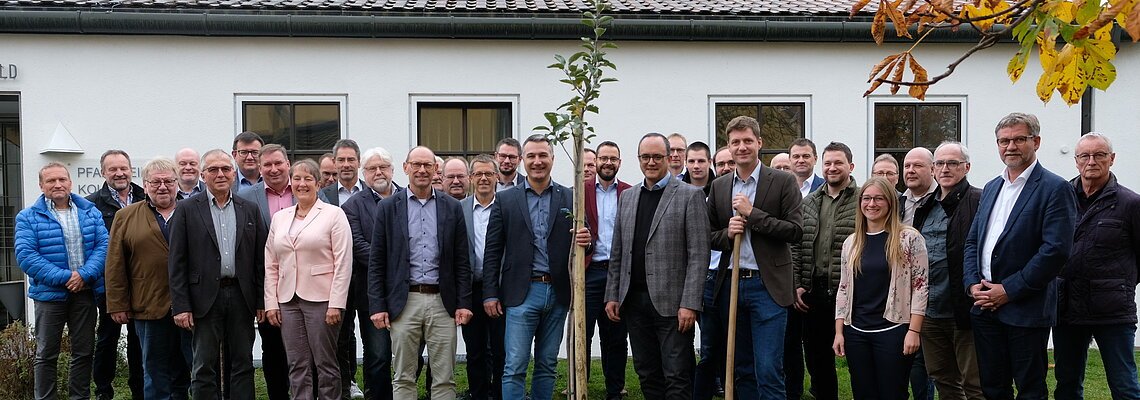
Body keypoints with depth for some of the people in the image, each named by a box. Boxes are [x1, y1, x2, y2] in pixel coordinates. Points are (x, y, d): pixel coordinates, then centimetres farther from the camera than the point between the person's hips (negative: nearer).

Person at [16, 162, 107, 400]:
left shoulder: (90, 212, 7)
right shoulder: (28, 217, -1)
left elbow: (103, 245, -1)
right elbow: (25, 255, -11)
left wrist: (85, 275, -17)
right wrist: (64, 277, -18)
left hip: (85, 292, 3)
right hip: (50, 294, -2)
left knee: (84, 352, 9)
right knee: (46, 354, 5)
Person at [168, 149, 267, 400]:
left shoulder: (250, 210, 9)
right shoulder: (187, 210, 1)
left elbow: (260, 259, 9)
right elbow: (177, 262, -2)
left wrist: (261, 301, 4)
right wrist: (180, 306, -8)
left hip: (241, 297, 3)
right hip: (205, 298, -2)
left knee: (242, 365, 8)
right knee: (204, 369, 4)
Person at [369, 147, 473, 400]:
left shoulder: (452, 207, 7)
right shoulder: (388, 207, 4)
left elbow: (462, 262, 7)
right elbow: (376, 262, 3)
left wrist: (464, 303, 0)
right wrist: (377, 306, -3)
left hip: (442, 302, 1)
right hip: (405, 302, -1)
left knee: (445, 379, 5)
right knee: (404, 378, 6)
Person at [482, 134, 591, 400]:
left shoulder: (570, 198, 6)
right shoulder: (505, 200, 3)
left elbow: (581, 242, 9)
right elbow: (492, 252, 3)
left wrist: (585, 241, -16)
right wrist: (490, 295, -2)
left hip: (557, 294, 2)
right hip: (522, 293, -2)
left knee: (547, 365, 11)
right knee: (515, 367, -4)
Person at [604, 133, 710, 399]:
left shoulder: (690, 195, -3)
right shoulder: (627, 197, 14)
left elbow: (698, 254, -8)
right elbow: (617, 253, 16)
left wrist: (689, 304, -14)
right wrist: (612, 295, 10)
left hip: (671, 303, -5)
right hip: (634, 301, 5)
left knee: (677, 379, -2)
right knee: (646, 375, 12)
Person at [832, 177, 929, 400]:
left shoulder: (909, 238, -4)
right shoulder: (851, 242, 10)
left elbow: (920, 285, -6)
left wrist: (914, 331, -11)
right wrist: (839, 331, 7)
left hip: (893, 330, -4)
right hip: (856, 332, 4)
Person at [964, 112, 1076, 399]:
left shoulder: (1055, 189, -8)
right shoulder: (992, 188, 15)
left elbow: (1056, 249, -16)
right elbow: (972, 241, 15)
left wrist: (1008, 290, -16)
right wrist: (973, 284, -1)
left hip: (1026, 308, -6)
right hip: (984, 308, 6)